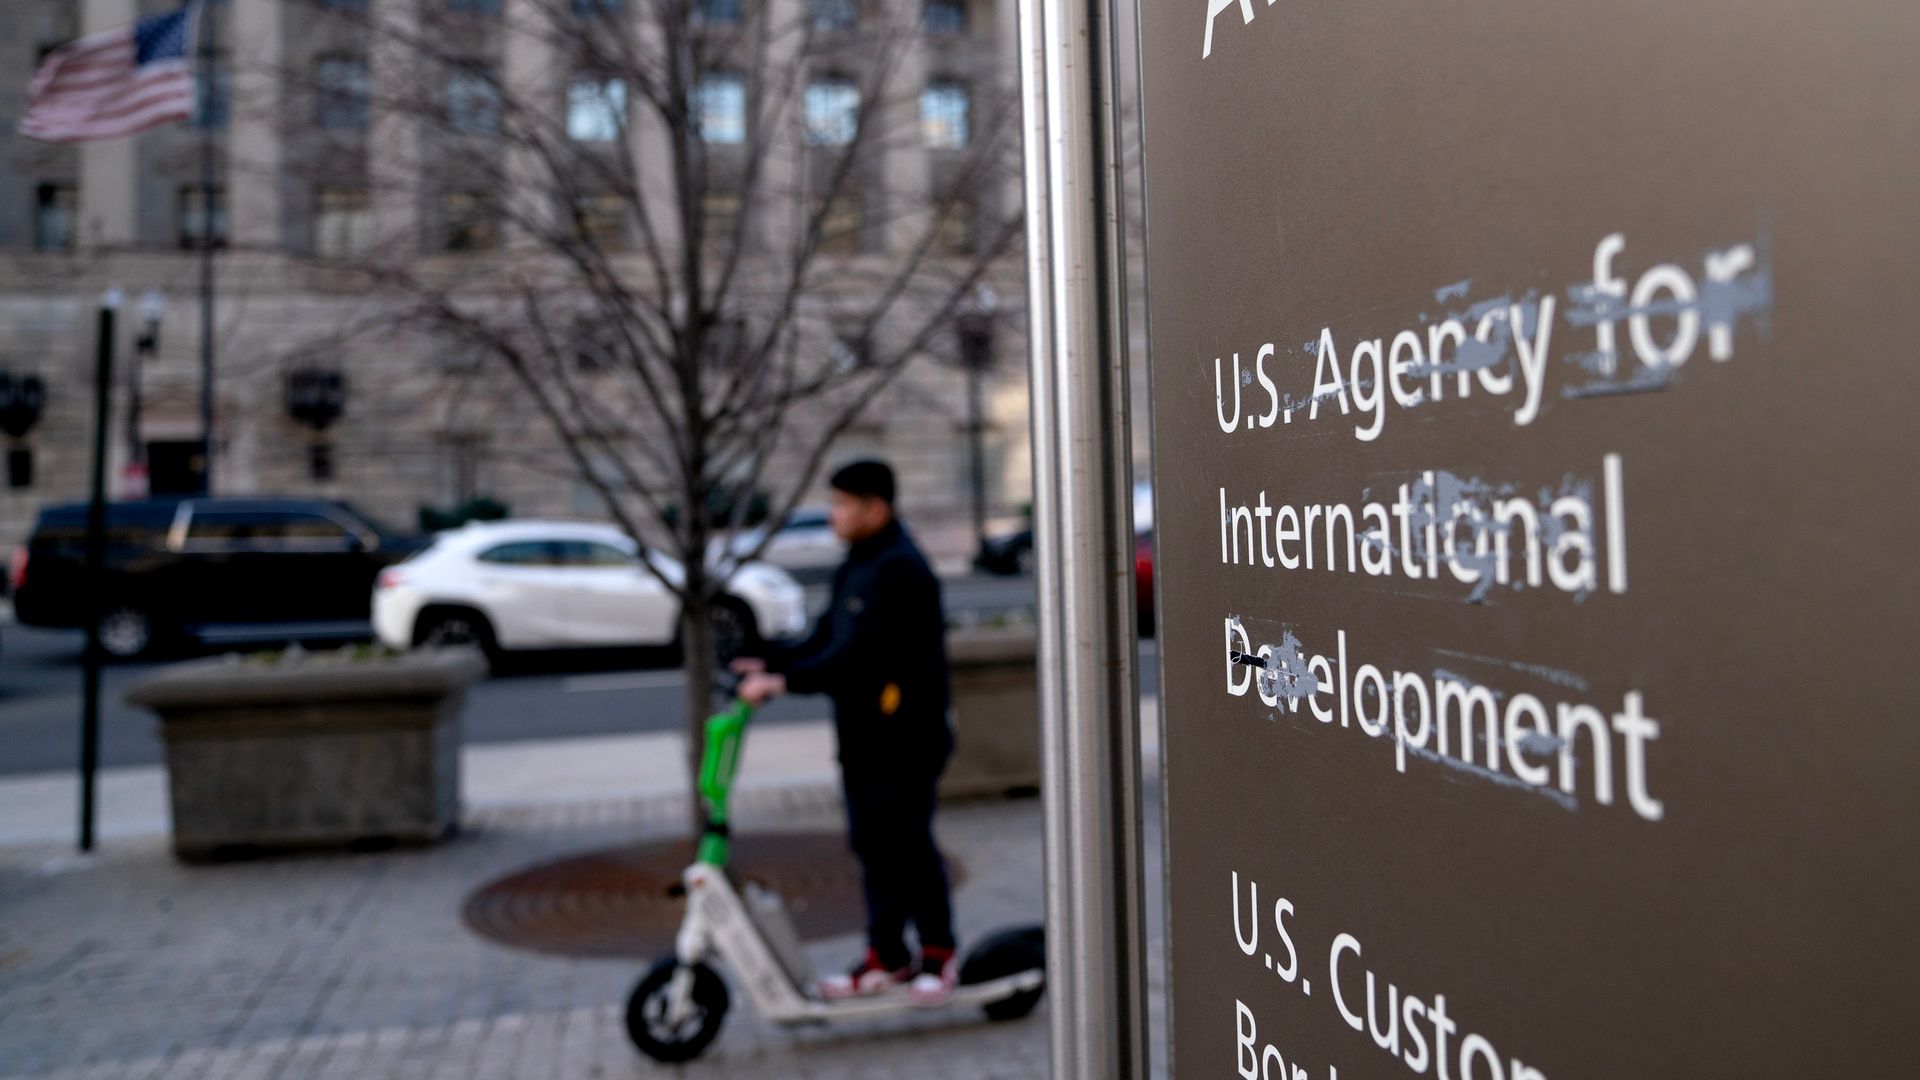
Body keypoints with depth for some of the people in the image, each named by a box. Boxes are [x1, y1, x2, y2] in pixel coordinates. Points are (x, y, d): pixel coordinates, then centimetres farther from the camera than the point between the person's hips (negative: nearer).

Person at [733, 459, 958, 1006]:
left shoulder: (900, 571, -18)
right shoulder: (855, 567, 15)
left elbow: (858, 652, -26)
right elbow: (828, 638, 16)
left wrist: (785, 682, -28)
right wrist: (770, 664, 3)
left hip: (905, 737, -9)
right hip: (862, 735, 9)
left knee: (908, 844, 1)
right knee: (871, 845, 13)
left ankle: (938, 954, 19)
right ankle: (886, 958, 25)